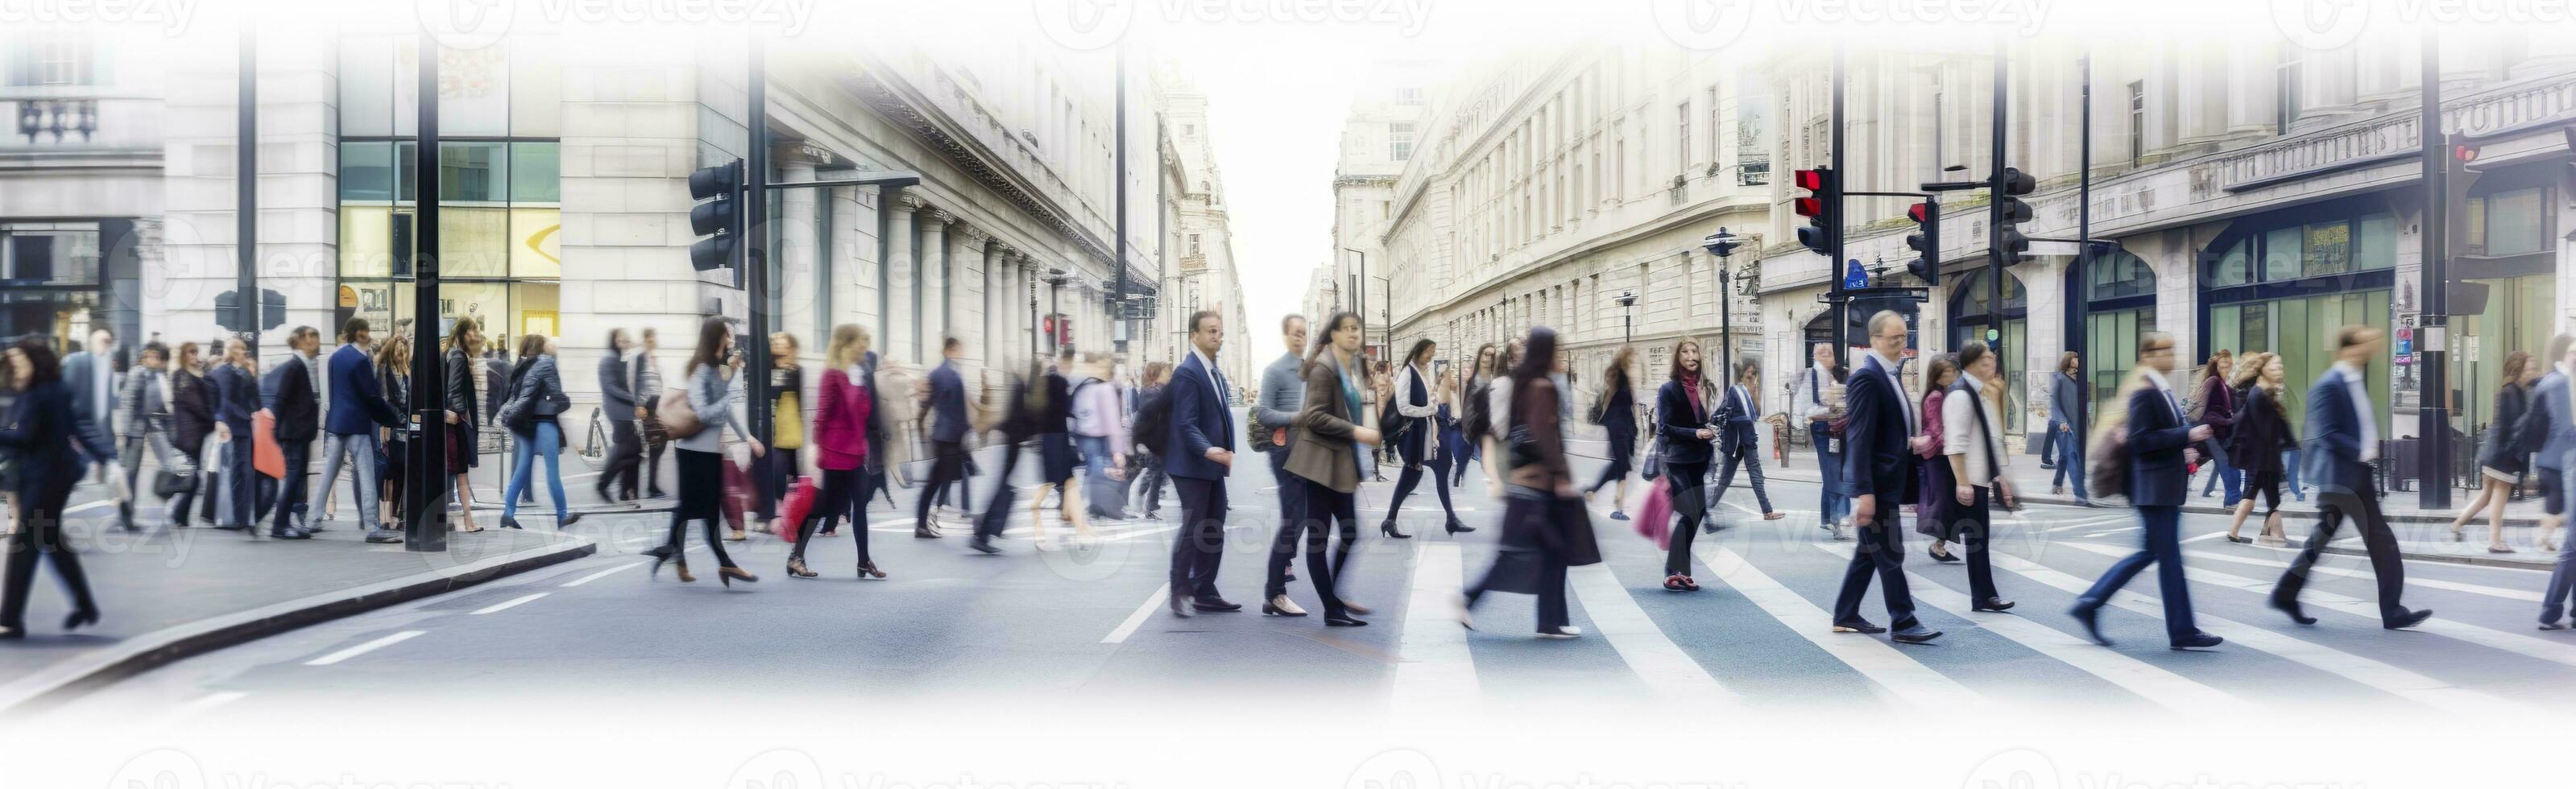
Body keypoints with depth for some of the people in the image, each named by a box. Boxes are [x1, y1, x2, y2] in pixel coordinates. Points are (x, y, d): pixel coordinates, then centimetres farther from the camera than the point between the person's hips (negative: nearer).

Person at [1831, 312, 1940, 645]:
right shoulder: (1867, 378, -17)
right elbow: (1859, 439, -22)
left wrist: (1910, 442, 7)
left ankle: (1846, 617, 22)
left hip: (1887, 482, 10)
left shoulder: (1887, 375, 14)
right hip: (1876, 483, -10)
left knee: (1868, 552, 14)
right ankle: (1903, 623, 3)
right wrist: (1864, 492, -25)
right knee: (1891, 554, -4)